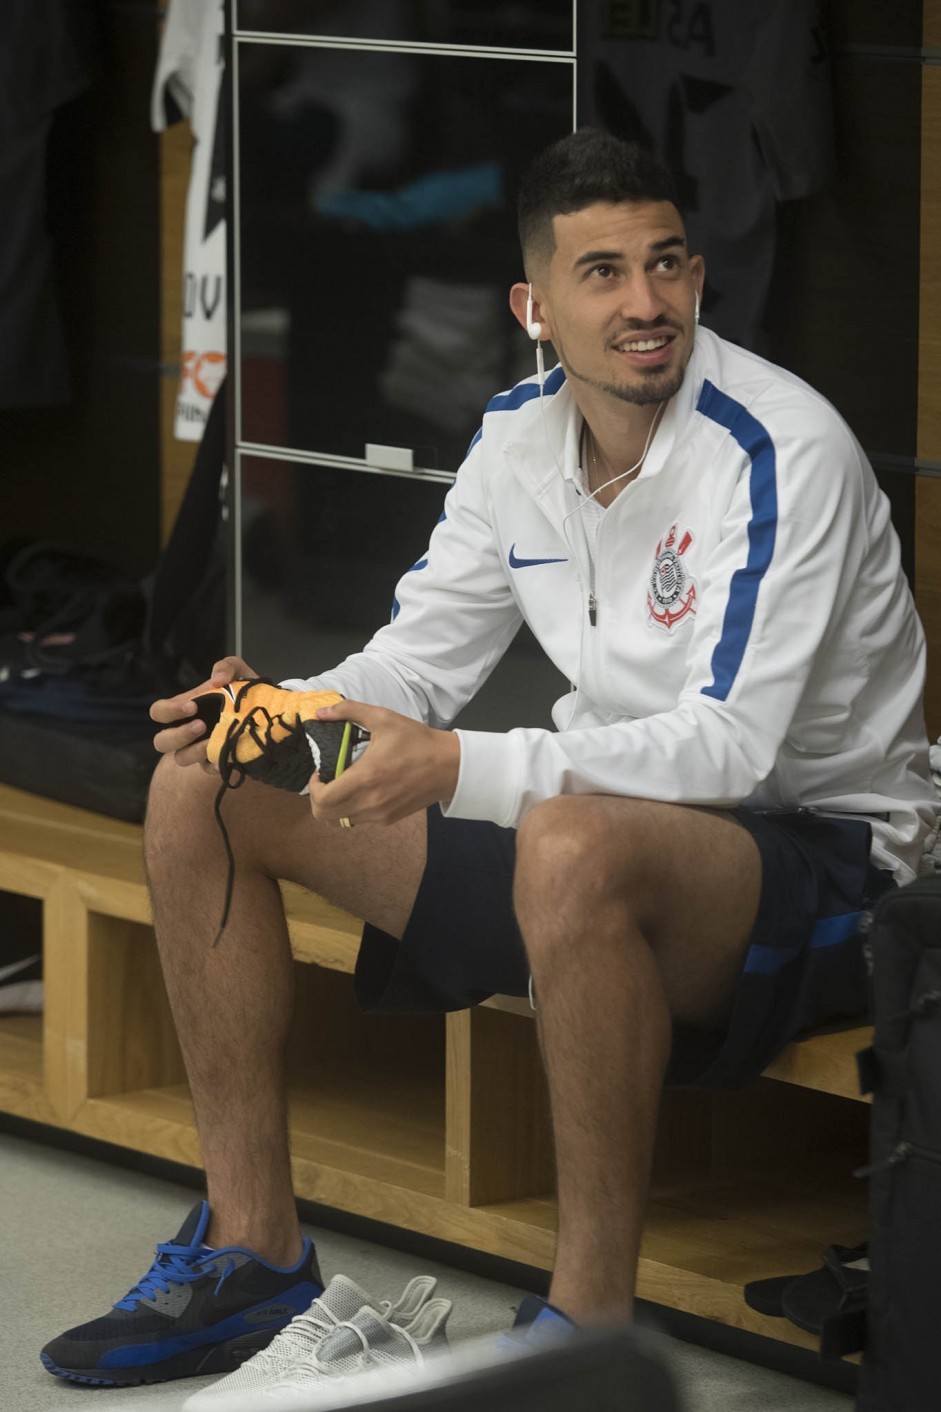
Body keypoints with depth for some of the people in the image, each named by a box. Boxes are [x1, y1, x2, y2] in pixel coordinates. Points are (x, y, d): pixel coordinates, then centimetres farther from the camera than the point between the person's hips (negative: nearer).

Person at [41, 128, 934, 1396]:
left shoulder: (779, 453, -22)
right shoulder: (521, 436, 2)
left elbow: (728, 747, -29)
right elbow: (420, 661, 9)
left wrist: (460, 769, -39)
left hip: (817, 850, -8)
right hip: (612, 805, 8)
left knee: (575, 848, -44)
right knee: (204, 789, 2)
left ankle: (593, 1315, -29)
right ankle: (252, 1242, 7)